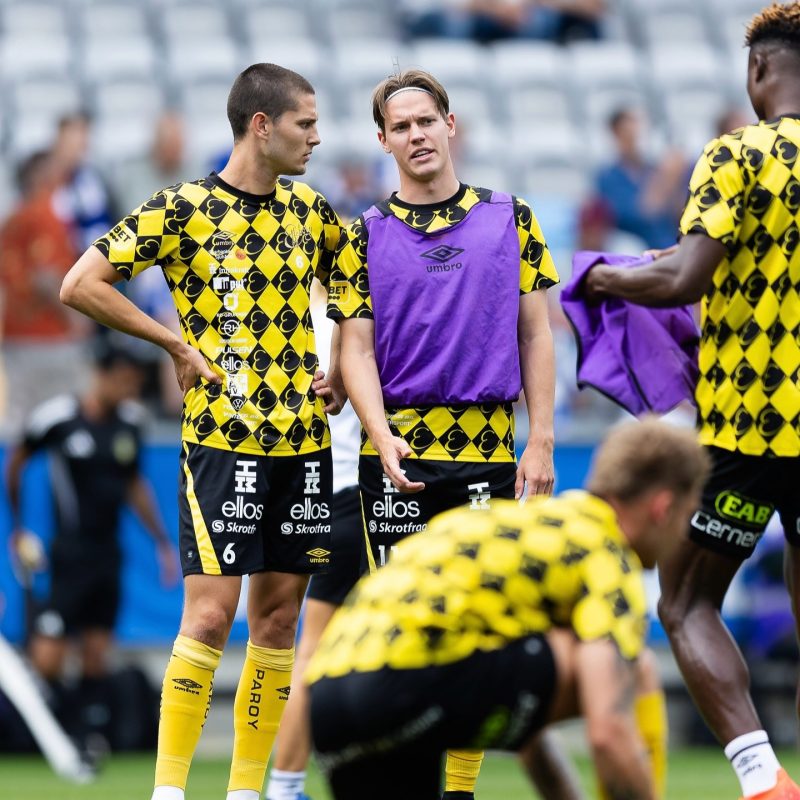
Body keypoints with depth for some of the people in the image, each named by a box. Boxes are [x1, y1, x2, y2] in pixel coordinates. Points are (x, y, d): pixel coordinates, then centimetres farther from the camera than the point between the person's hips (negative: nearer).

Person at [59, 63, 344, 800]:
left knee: (278, 615, 6)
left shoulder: (310, 211, 10)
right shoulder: (184, 210, -6)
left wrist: (343, 372, 10)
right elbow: (81, 284, -8)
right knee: (211, 613, -10)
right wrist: (179, 345, -7)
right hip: (222, 436, -5)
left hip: (304, 437, 5)